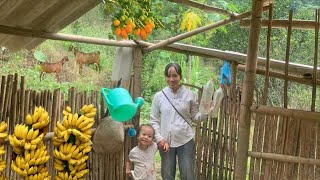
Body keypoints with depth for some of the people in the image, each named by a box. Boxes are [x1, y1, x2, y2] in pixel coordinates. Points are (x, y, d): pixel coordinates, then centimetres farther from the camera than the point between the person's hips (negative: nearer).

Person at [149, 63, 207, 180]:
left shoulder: (190, 95, 0)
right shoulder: (159, 96, 0)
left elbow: (195, 117, 5)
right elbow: (153, 120, 3)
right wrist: (159, 139, -7)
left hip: (186, 141, -1)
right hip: (166, 142, 1)